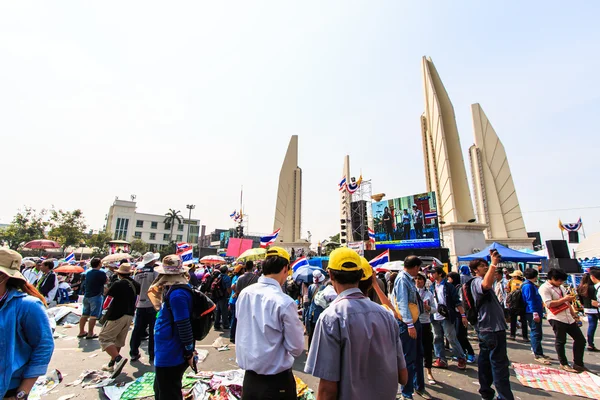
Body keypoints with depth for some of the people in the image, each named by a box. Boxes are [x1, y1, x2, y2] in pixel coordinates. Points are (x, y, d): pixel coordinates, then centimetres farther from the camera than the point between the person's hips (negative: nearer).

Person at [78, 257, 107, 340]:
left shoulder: (88, 273, 9)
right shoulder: (101, 273, -16)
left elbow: (84, 284, 18)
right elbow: (106, 281, -6)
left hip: (86, 296, 8)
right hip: (96, 296, -8)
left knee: (84, 314, 15)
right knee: (93, 316, -3)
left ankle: (81, 332, 24)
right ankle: (90, 334, -1)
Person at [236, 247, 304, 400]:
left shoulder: (244, 293, -7)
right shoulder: (284, 302, -25)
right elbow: (297, 348, -16)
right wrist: (298, 328, 1)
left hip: (249, 376, 5)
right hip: (276, 381, -5)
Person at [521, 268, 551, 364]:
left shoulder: (532, 285, 19)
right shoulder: (528, 286, -16)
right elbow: (530, 300, -22)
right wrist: (535, 313, -25)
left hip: (536, 312, 11)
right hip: (533, 313, -11)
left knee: (537, 333, 16)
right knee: (536, 333, -8)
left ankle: (538, 352, 25)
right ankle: (538, 355, -4)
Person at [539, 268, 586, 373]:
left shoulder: (560, 287, 16)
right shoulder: (544, 288, -14)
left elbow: (567, 302, 23)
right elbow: (549, 304, -21)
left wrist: (574, 314, 17)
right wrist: (564, 299, -19)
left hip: (568, 318, 9)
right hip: (556, 319, -9)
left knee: (580, 340, 12)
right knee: (560, 341, 2)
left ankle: (578, 364, 24)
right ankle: (563, 364, 17)